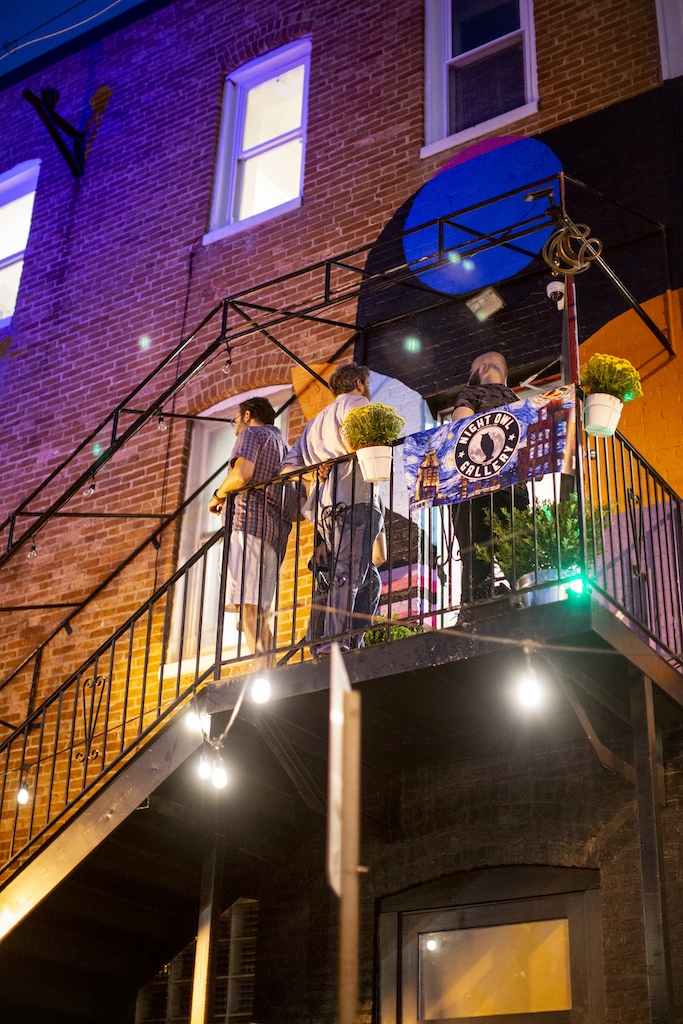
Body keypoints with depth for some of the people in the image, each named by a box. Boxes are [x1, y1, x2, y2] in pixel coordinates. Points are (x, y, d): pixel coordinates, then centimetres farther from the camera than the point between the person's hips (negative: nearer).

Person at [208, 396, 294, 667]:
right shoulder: (285, 448, 32)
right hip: (277, 533, 9)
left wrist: (219, 495, 1)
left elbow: (241, 474, -12)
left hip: (250, 523, -9)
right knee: (257, 611, 5)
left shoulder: (252, 433, 6)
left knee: (246, 606, -18)